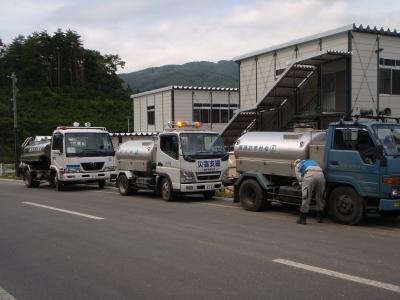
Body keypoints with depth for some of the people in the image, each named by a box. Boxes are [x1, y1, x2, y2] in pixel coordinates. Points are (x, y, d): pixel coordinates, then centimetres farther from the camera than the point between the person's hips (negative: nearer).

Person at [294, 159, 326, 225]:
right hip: (321, 175, 4)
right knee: (320, 198, 17)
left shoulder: (297, 165, 28)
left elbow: (300, 179, 16)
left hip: (309, 176, -4)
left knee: (306, 198, 0)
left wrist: (303, 188, 25)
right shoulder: (313, 161, 43)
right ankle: (319, 218, 27)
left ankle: (302, 219, 2)